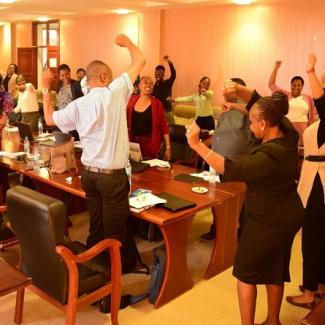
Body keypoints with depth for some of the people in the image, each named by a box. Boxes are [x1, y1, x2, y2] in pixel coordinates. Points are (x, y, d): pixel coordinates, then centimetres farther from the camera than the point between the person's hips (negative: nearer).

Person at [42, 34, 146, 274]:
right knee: (115, 227, 8)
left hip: (88, 172, 5)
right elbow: (140, 61, -2)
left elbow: (50, 119, 19)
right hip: (113, 174, -5)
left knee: (96, 224, 17)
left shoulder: (77, 105, 3)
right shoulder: (115, 92, -10)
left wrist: (46, 89, 27)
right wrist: (126, 42, 16)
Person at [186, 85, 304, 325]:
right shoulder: (288, 134, -6)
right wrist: (239, 90, -13)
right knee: (275, 271, 23)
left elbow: (229, 169, -38)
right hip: (288, 216, 9)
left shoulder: (268, 156, -32)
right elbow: (261, 104, 2)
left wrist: (197, 144, -38)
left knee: (246, 273, 10)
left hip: (267, 222, -9)